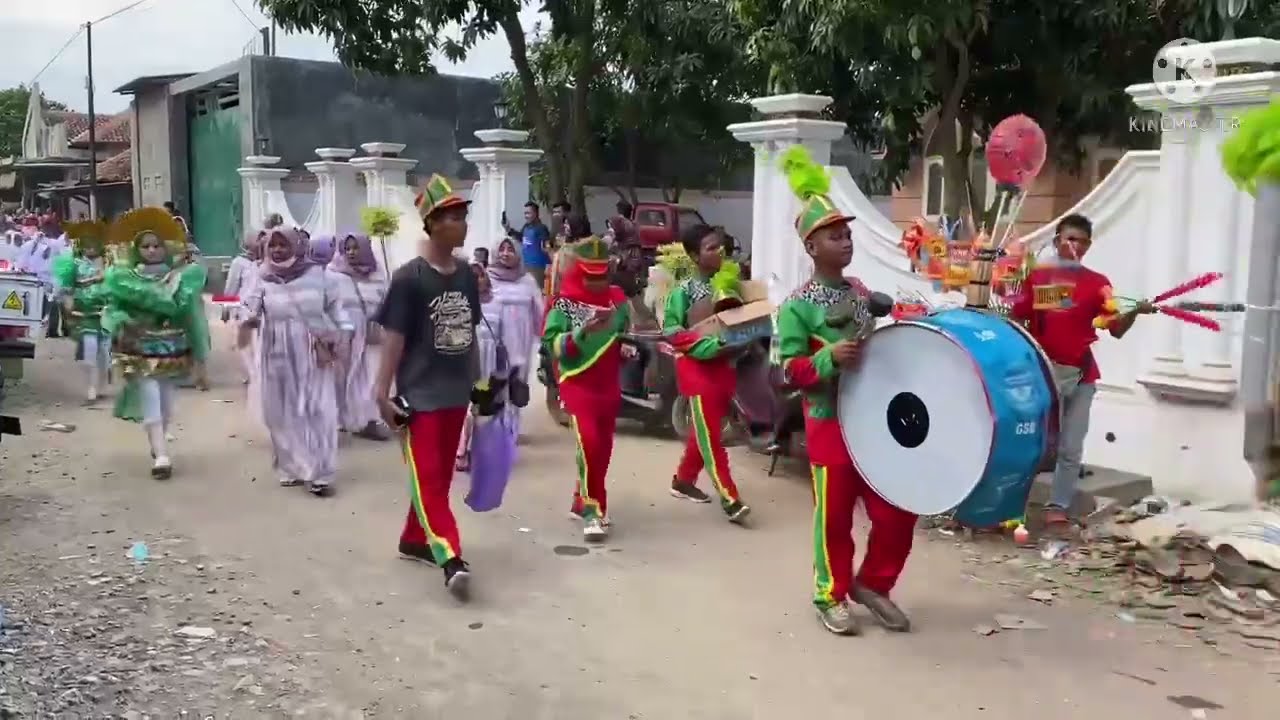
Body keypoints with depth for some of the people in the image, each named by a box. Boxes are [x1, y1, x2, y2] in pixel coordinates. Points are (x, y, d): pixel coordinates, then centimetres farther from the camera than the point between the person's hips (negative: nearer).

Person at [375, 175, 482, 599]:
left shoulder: (467, 275, 6)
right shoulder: (410, 277, -11)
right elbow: (393, 336, -11)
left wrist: (478, 380, 18)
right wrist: (383, 391, -13)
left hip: (456, 391, 7)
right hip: (420, 393, -7)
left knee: (440, 474, 15)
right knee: (427, 477, -8)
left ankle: (414, 538, 30)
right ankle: (450, 557, -14)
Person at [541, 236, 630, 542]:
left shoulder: (617, 298, 5)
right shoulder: (564, 302, -9)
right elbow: (552, 344, -19)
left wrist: (628, 347, 0)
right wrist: (583, 332, -31)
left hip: (609, 384, 6)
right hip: (577, 382, -6)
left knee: (604, 447, 12)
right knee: (589, 442, -21)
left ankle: (582, 502, 32)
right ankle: (593, 511, -10)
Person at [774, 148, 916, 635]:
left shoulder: (864, 293, 10)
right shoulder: (797, 306, -9)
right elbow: (789, 371, -13)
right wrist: (829, 357, -27)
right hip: (830, 423, -6)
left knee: (897, 512, 7)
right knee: (833, 515, 4)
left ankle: (872, 585, 27)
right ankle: (830, 597, 21)